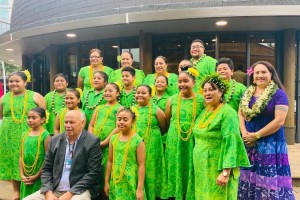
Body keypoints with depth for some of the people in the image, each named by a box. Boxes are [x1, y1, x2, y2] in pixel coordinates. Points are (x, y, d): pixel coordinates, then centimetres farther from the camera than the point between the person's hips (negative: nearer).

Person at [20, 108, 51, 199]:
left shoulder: (45, 135, -11)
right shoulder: (24, 135, 6)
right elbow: (21, 156, 7)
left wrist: (36, 176, -10)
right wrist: (22, 175, 0)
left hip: (39, 177, -5)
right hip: (26, 178, 5)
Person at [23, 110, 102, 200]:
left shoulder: (92, 142, -7)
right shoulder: (55, 140, 7)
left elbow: (93, 172, -11)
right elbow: (46, 169, 9)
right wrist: (48, 192, -6)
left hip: (80, 191, -5)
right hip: (54, 190, 5)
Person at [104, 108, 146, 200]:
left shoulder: (138, 141, -12)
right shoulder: (113, 139, 2)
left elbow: (141, 166, -12)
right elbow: (110, 161, 8)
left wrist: (140, 188, -13)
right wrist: (106, 182, 9)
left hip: (130, 184, -4)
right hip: (115, 182, 4)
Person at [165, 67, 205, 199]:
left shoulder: (201, 100, -4)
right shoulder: (172, 100, 2)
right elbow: (166, 121, 13)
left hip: (194, 143, -2)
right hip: (174, 142, 2)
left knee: (191, 172, 6)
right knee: (176, 171, 10)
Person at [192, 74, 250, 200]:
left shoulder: (227, 113, -15)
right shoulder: (205, 111, 9)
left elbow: (230, 143, -21)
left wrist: (225, 173, -25)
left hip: (217, 169, -7)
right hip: (202, 168, 7)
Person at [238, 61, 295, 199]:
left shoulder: (279, 94, -6)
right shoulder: (247, 94, 11)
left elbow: (279, 121, -14)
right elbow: (240, 114, 9)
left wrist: (256, 135, -14)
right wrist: (244, 133, -9)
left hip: (271, 144, -5)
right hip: (249, 144, 5)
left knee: (270, 180, -5)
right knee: (249, 179, 10)